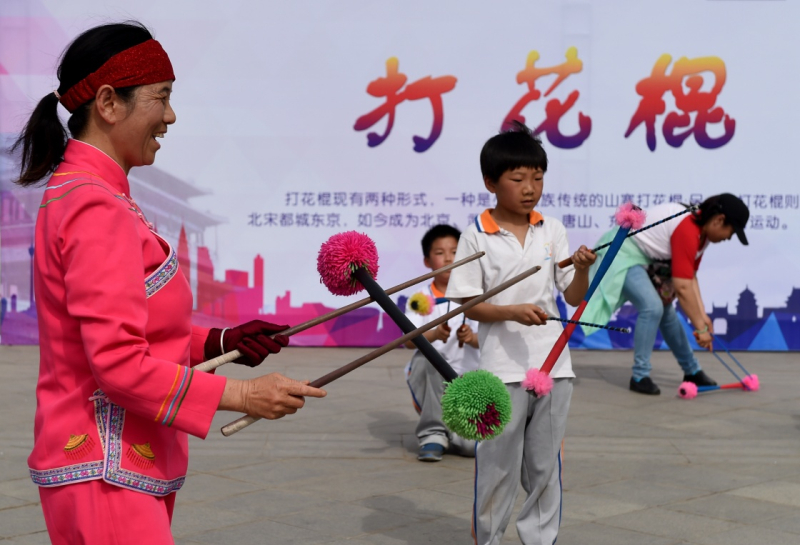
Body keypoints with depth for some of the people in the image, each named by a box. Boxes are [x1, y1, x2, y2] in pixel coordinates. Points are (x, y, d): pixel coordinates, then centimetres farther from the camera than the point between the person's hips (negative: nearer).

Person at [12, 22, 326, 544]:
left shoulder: (77, 194, 13)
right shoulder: (95, 208, -18)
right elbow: (119, 362, -23)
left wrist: (220, 341, 6)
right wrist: (241, 394, -19)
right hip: (107, 475, -10)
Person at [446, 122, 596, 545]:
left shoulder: (552, 230, 5)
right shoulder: (476, 237, -5)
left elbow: (575, 298, 5)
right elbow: (468, 304, -6)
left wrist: (582, 269, -15)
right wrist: (512, 312, -21)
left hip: (553, 366, 3)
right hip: (502, 369, -3)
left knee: (545, 466, 11)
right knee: (497, 466, 6)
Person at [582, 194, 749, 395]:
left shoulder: (703, 232, -1)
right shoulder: (688, 231, -31)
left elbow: (690, 278, 3)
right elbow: (682, 288, -32)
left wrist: (702, 316, -3)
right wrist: (700, 328, -26)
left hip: (647, 261, 10)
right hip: (624, 254, -10)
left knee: (666, 311, 15)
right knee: (652, 307, -24)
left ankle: (692, 371, 30)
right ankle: (639, 377, -12)